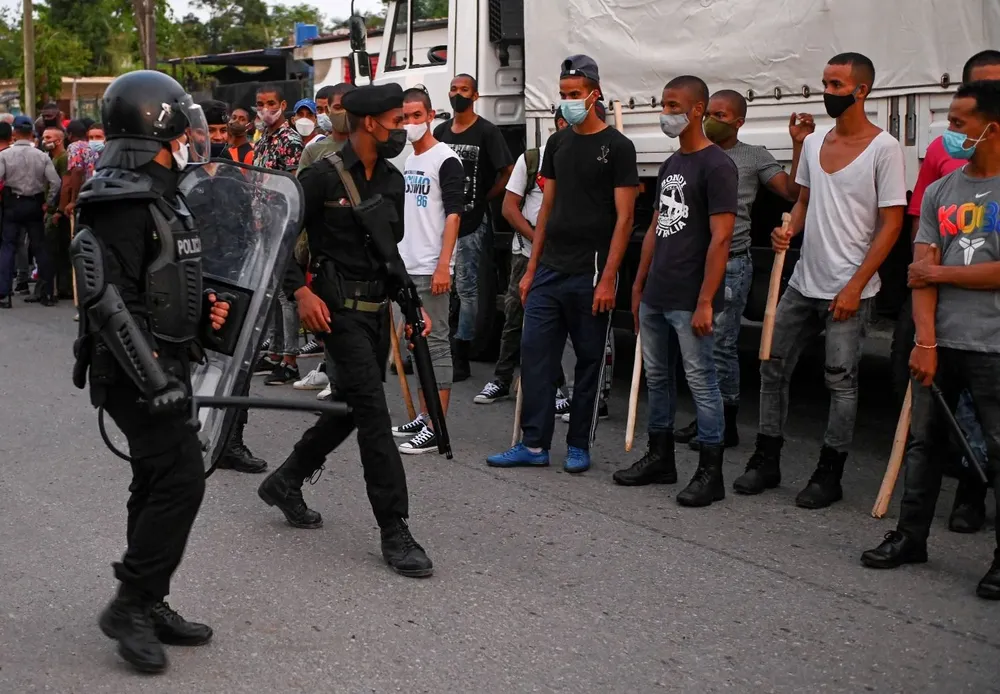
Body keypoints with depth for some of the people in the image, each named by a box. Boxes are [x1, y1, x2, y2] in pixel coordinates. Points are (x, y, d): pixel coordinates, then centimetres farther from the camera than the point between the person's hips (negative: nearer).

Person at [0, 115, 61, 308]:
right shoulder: (42, 156, -4)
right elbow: (56, 182, -8)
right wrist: (48, 203, 4)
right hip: (35, 204, 2)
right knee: (40, 247, 10)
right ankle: (47, 293, 12)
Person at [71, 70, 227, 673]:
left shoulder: (161, 194, 15)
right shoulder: (122, 202, -18)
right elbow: (110, 300, -24)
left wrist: (202, 307, 10)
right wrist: (156, 380, -25)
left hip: (165, 362, 10)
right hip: (138, 368, -10)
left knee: (159, 485, 14)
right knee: (181, 480, -12)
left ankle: (148, 606, 24)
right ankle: (131, 606, -1)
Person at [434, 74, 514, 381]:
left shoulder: (487, 132, -5)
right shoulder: (440, 131, 12)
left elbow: (508, 173, -7)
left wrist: (482, 200, -4)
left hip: (470, 222, -6)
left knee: (466, 288, -1)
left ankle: (460, 358, 3)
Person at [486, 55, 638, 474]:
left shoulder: (617, 146, -5)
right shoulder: (557, 144, 12)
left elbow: (624, 217, -8)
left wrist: (608, 279, -15)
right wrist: (531, 268, 11)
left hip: (590, 274, -6)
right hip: (549, 270, 6)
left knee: (589, 360, 4)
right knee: (535, 353, 3)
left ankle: (579, 446, 15)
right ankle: (534, 444, 10)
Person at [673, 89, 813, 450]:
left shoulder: (755, 157, -1)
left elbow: (794, 192, -10)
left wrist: (798, 144, -17)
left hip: (731, 264, -6)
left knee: (722, 345, -4)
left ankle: (726, 424, 7)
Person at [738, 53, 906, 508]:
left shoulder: (883, 148, -10)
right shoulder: (813, 143, 10)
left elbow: (891, 224, -11)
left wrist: (854, 287, -15)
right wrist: (788, 230, -3)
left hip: (848, 291, -7)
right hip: (803, 282, 7)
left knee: (841, 381, 1)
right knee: (773, 367, 9)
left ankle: (829, 476, 12)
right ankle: (766, 462, 20)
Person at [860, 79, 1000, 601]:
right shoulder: (939, 192, 10)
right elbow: (922, 273, 3)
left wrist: (941, 272, -5)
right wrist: (925, 341, -7)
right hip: (940, 343, 5)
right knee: (924, 441, 12)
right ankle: (911, 537, 25)